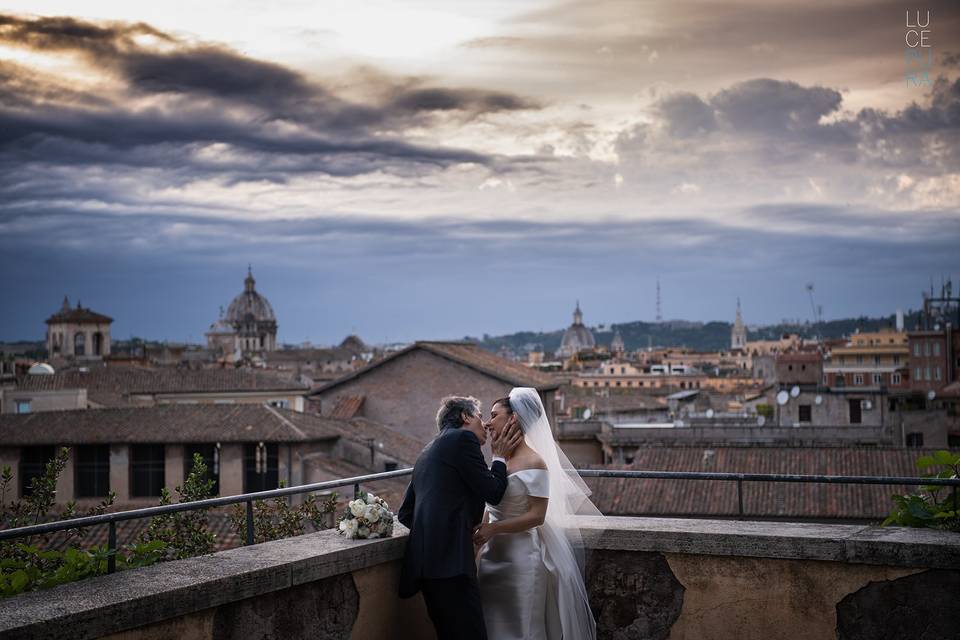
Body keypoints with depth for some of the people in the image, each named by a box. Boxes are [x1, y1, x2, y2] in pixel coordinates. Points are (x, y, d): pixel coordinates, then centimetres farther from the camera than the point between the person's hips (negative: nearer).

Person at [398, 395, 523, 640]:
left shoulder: (428, 452, 26)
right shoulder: (463, 438, 1)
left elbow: (404, 514, 26)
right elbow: (492, 492, -1)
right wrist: (500, 457, 14)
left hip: (423, 560, 10)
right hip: (450, 559, -10)